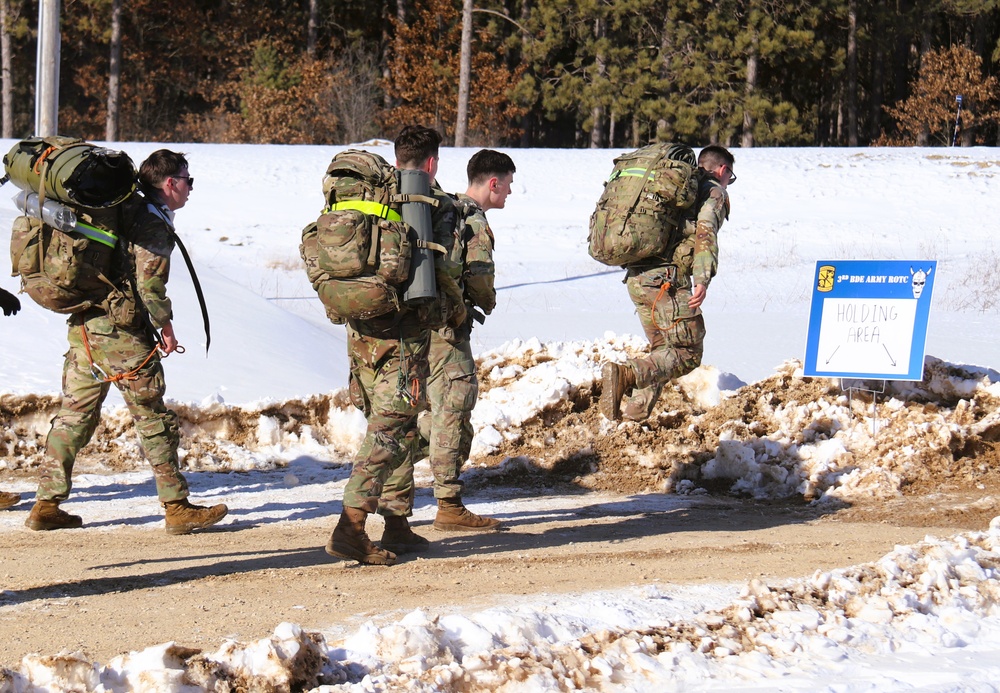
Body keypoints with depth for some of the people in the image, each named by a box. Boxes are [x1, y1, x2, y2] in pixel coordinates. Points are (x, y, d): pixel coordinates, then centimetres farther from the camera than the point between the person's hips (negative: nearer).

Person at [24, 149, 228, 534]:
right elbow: (149, 284, -16)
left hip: (83, 325, 8)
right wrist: (166, 326, -4)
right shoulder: (154, 225, -9)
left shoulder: (125, 211, 17)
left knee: (74, 415, 10)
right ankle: (177, 508, 2)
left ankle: (46, 506, 10)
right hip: (121, 332, -8)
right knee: (154, 418, -1)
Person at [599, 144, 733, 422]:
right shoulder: (714, 193, 5)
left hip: (636, 277, 8)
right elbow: (705, 232, -12)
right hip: (667, 279, -8)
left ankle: (634, 414, 4)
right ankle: (626, 373, -26)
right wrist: (702, 279, -22)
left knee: (663, 349, 17)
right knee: (688, 353, -5)